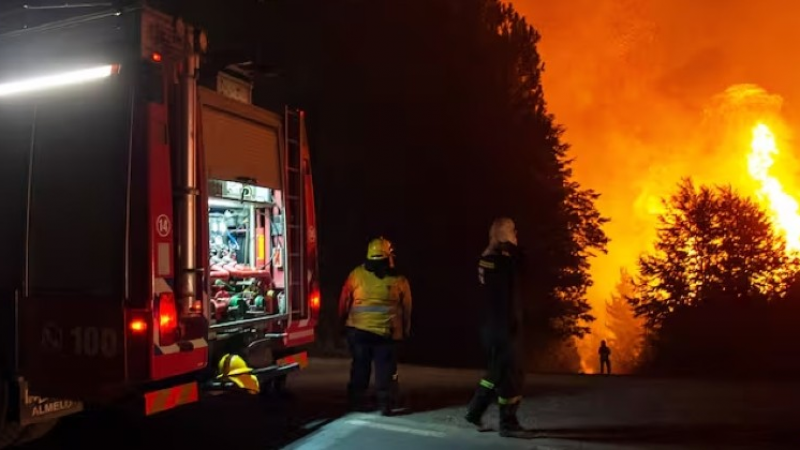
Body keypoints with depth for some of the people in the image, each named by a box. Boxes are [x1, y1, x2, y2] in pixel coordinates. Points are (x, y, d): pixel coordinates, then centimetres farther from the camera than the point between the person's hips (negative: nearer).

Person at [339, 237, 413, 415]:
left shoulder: (356, 274, -8)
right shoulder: (399, 280, -5)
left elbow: (344, 302, -1)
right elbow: (407, 309, 4)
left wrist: (343, 321, 15)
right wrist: (405, 330, 17)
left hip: (358, 330, 1)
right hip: (387, 333, -1)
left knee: (359, 367, 15)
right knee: (386, 370, 9)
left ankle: (356, 401, 21)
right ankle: (385, 405, 7)